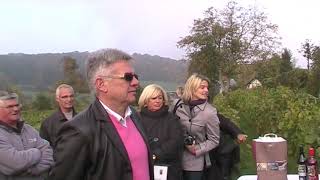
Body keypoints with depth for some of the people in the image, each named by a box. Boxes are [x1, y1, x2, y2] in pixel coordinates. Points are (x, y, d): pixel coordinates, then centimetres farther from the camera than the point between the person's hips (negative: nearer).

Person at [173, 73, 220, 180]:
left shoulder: (209, 112, -14)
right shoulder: (179, 105, -3)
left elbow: (214, 140, -7)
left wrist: (197, 150, -16)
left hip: (195, 163, -3)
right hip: (177, 159, 4)